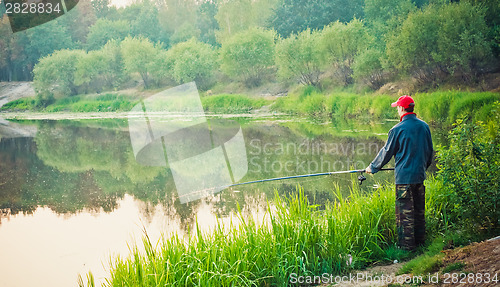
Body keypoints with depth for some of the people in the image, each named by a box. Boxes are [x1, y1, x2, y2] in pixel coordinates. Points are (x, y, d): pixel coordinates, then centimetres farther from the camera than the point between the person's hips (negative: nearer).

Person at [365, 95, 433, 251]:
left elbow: (386, 152, -3)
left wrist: (372, 167, 12)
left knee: (405, 211, -1)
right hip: (420, 175, 6)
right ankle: (420, 240, 24)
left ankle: (407, 245, 3)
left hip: (404, 176, -6)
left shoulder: (397, 129, -13)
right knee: (419, 210, 15)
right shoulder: (424, 126, 5)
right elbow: (430, 151, 16)